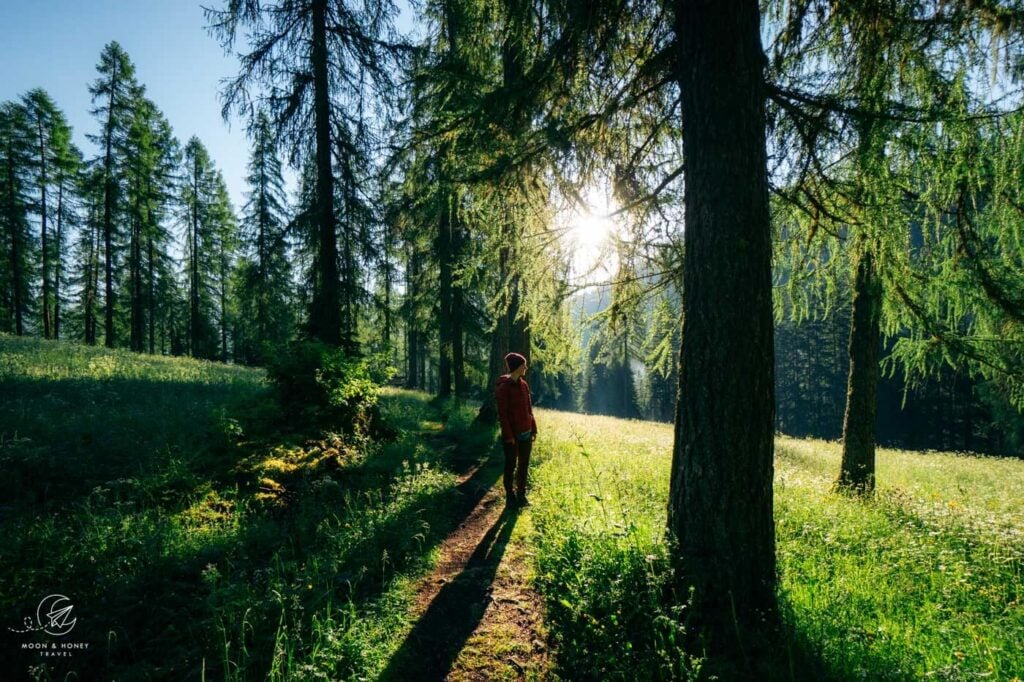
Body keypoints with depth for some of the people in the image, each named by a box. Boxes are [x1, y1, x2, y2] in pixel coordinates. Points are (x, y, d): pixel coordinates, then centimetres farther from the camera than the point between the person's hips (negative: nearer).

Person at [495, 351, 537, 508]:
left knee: (524, 465, 12)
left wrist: (533, 429, 10)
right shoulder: (504, 387, -13)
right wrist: (508, 435, -15)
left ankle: (521, 494, 24)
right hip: (512, 434, -6)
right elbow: (502, 414, -13)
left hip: (526, 433, 6)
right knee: (510, 465, 6)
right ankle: (510, 496, 19)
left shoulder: (524, 385, 7)